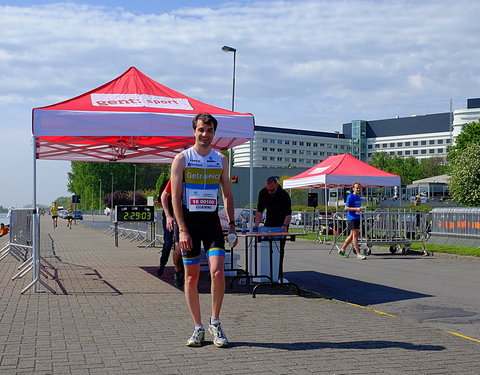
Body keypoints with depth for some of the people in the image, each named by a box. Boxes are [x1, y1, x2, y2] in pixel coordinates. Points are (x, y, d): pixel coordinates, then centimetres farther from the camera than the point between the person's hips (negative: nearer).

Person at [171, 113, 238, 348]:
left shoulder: (221, 160, 10)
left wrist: (231, 224, 5)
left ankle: (215, 323, 5)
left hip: (212, 220, 2)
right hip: (189, 220, -2)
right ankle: (198, 328, 13)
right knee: (191, 276, 3)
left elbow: (227, 194, 14)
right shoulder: (182, 159, 0)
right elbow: (175, 196, -5)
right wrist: (182, 229, -12)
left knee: (217, 272, -12)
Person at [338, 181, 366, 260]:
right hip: (352, 218, -9)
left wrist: (361, 209, 11)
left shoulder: (359, 198, 17)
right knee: (355, 235, -10)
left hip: (358, 218, 9)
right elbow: (346, 208, -12)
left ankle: (342, 249, 25)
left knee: (352, 235, 13)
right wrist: (356, 209, -20)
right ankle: (358, 254, -11)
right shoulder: (350, 197, -7)